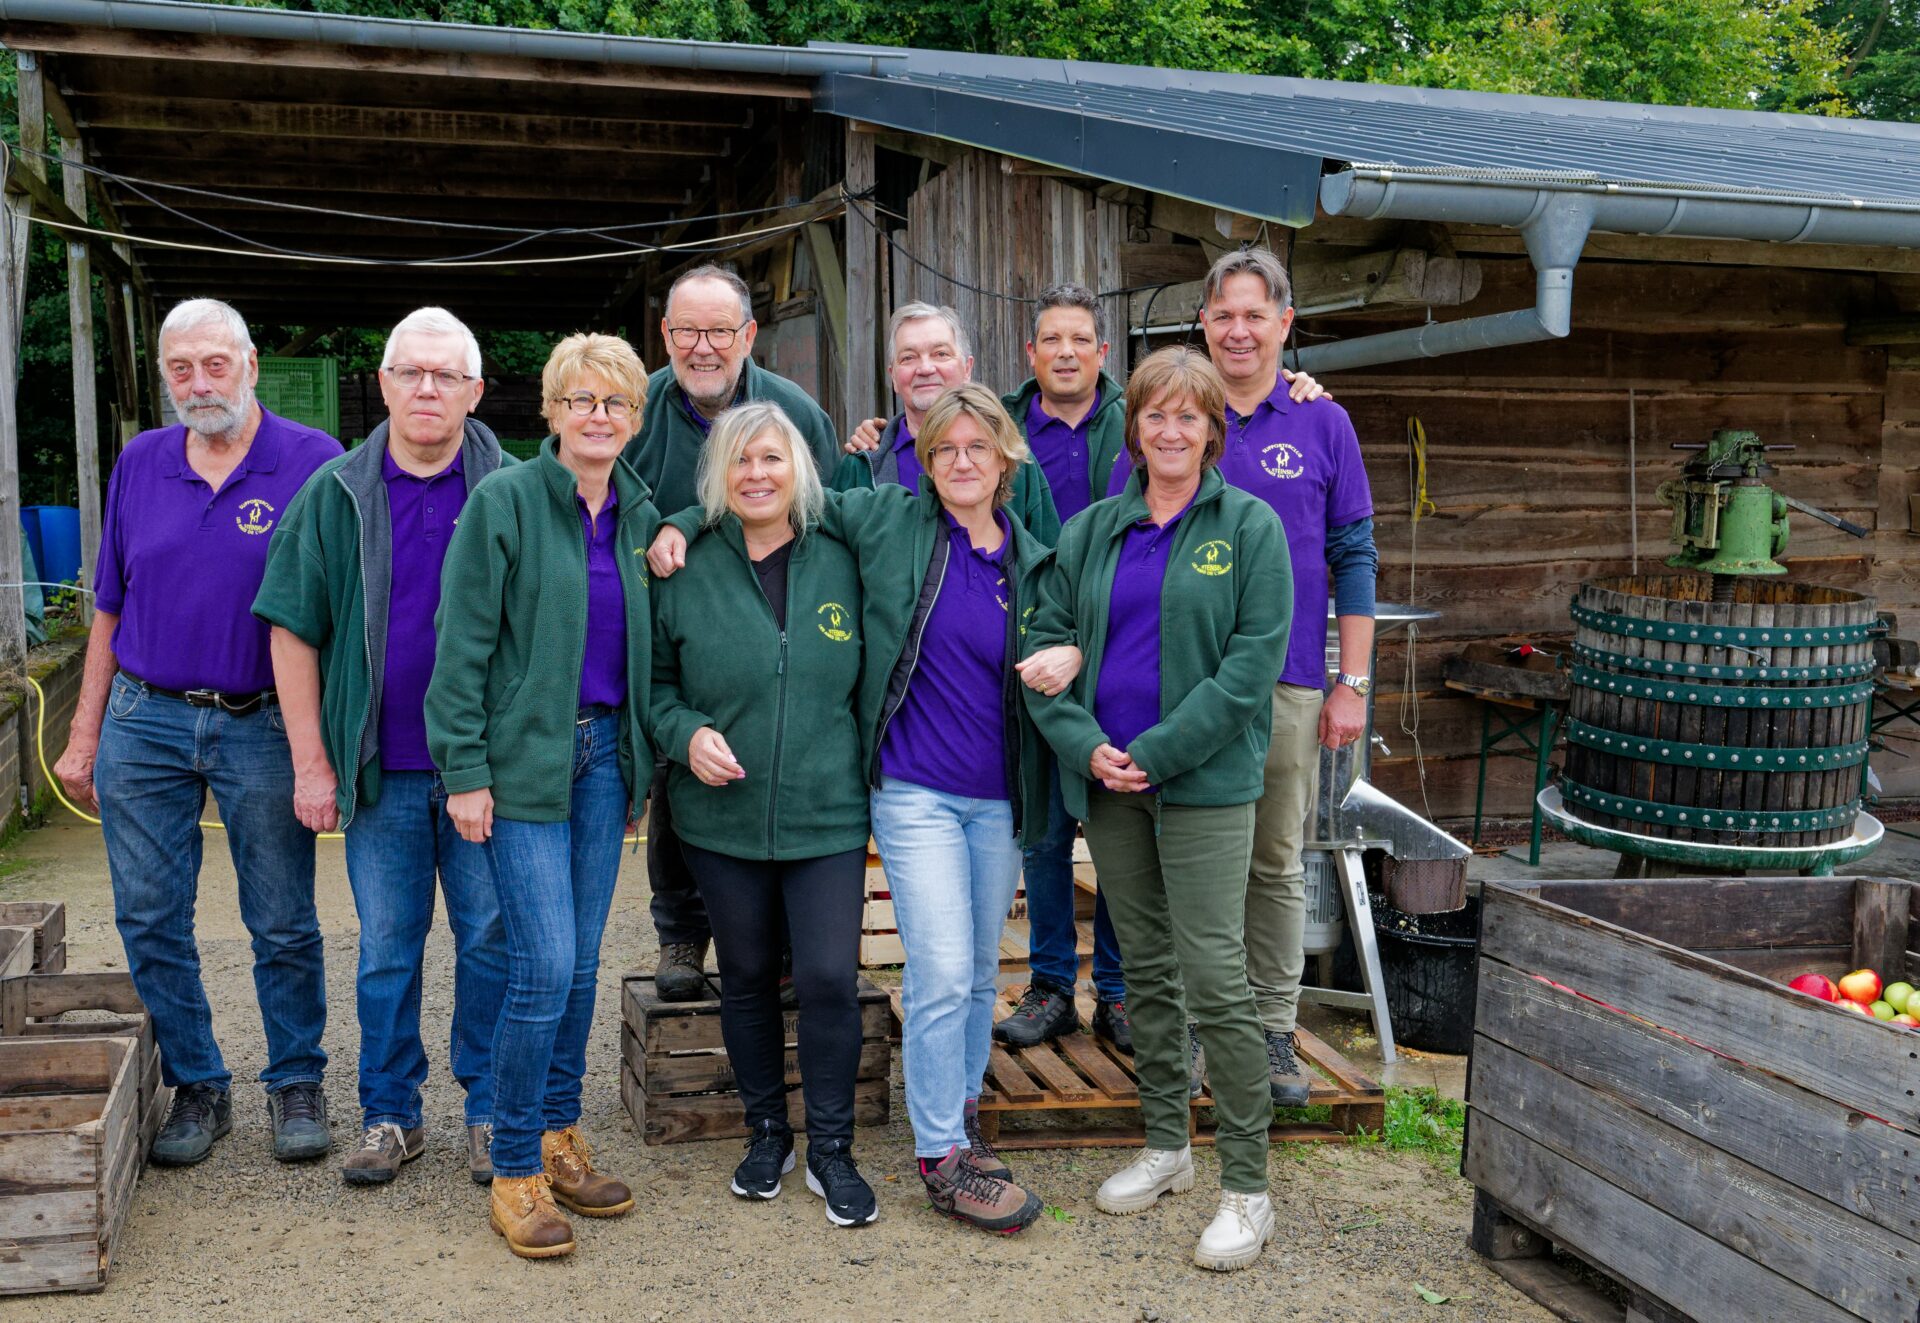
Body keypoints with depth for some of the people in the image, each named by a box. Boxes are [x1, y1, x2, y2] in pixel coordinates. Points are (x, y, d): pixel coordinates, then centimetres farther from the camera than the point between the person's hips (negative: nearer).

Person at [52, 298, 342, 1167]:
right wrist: (85, 732, 9)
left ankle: (297, 1083, 23)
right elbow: (110, 609, 12)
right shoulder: (139, 464, 7)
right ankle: (196, 1085, 24)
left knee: (283, 926, 5)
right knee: (150, 922, 8)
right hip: (143, 722, 4)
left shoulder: (314, 463, -6)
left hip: (264, 729, -3)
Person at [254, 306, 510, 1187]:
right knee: (386, 948, 10)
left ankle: (490, 1112, 22)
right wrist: (312, 763, 0)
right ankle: (389, 1114, 25)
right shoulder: (336, 494, 4)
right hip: (381, 769, 1)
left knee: (492, 940, 7)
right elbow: (295, 631, 5)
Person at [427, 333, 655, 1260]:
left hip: (604, 752, 6)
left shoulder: (640, 517, 10)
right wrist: (465, 769, -13)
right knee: (544, 967, -8)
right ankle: (515, 1173, 8)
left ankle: (559, 1139, 26)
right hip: (524, 757, -6)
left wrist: (640, 766, 13)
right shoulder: (503, 502, -8)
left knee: (580, 963, 11)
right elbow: (462, 646, -10)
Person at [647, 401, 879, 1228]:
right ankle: (766, 1132, 32)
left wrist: (874, 779, 5)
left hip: (828, 817, 0)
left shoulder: (842, 566, 3)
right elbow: (655, 680, 7)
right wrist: (685, 733, -12)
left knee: (830, 978, -6)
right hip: (722, 817, 1)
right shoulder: (687, 574, 0)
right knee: (746, 976, 13)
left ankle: (831, 1151, 13)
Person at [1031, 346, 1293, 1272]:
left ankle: (1246, 1187, 5)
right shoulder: (1091, 531, 11)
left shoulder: (1249, 525, -2)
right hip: (1108, 781, 5)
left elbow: (1254, 658, -9)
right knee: (1145, 969, 14)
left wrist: (1159, 750, -15)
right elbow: (1048, 641, 7)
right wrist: (1085, 745, -9)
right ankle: (1165, 1145, 29)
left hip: (1204, 781, -4)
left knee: (1215, 979, -6)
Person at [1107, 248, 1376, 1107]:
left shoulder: (1323, 425, 5)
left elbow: (1353, 556, 5)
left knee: (1277, 864, 9)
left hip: (1287, 682, 0)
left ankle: (1273, 1032, 21)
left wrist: (1353, 684, 0)